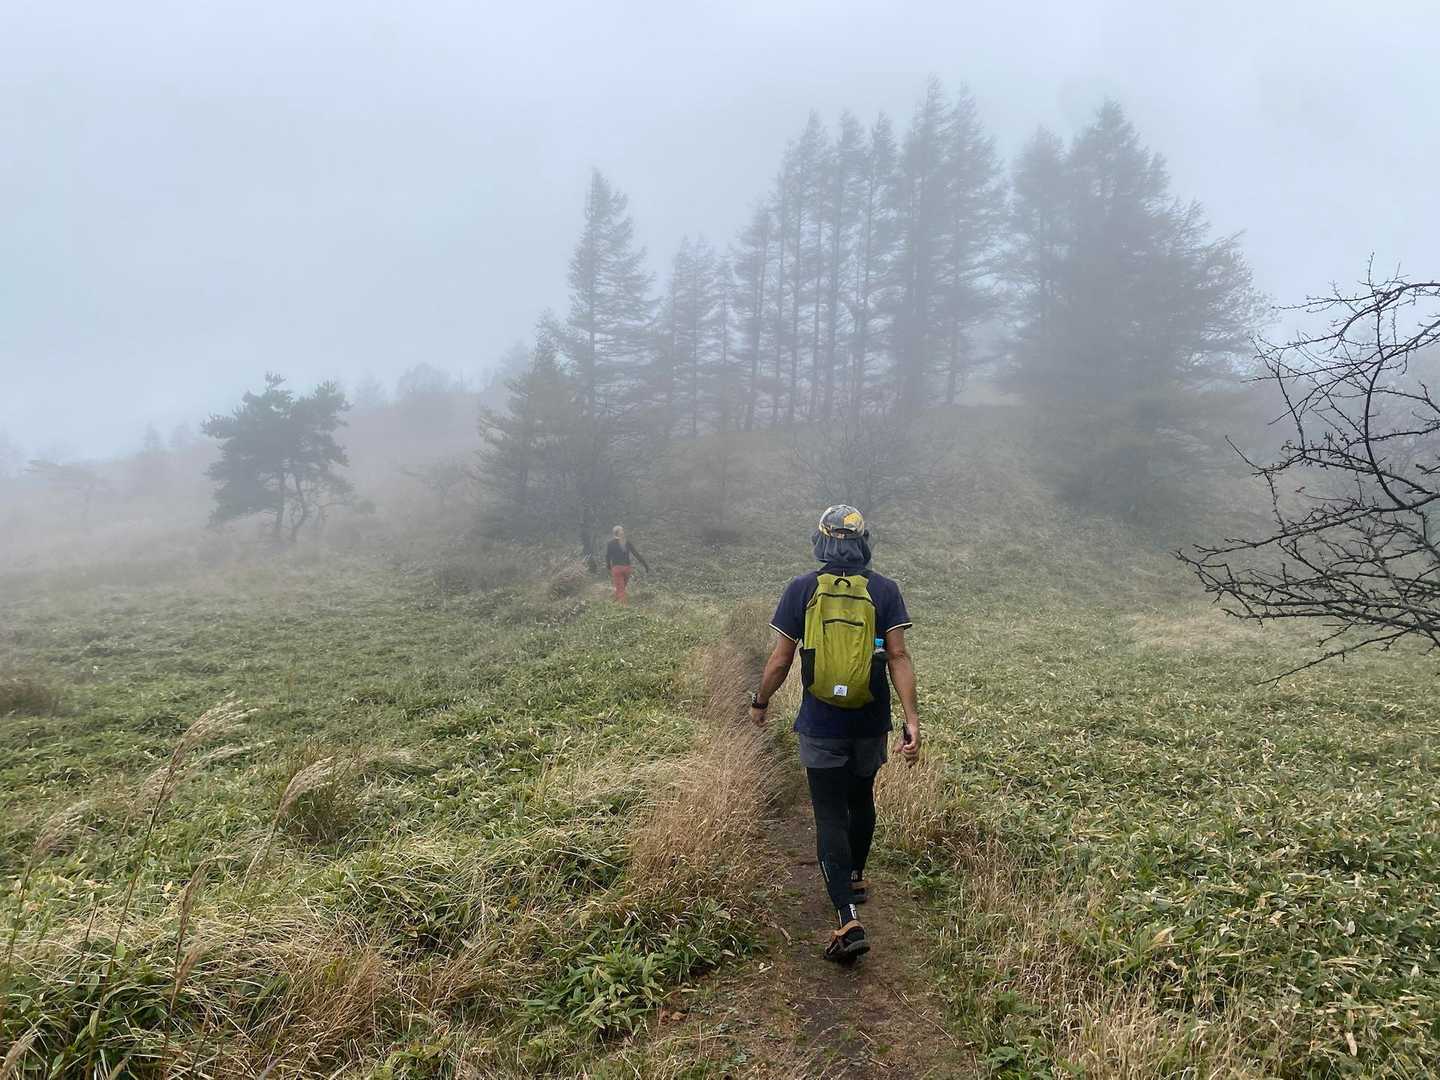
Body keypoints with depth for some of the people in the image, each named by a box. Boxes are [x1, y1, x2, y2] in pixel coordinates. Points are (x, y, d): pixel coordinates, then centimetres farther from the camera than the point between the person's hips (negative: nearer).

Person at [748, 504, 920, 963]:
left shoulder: (801, 589, -6)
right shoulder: (884, 589, -4)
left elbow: (780, 659, -5)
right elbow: (898, 657, -11)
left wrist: (759, 702, 10)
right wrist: (912, 718, -11)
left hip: (821, 724, -2)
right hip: (870, 723, 2)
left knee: (830, 815, 2)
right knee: (861, 799, 25)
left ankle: (848, 919, -8)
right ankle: (855, 878, 44)